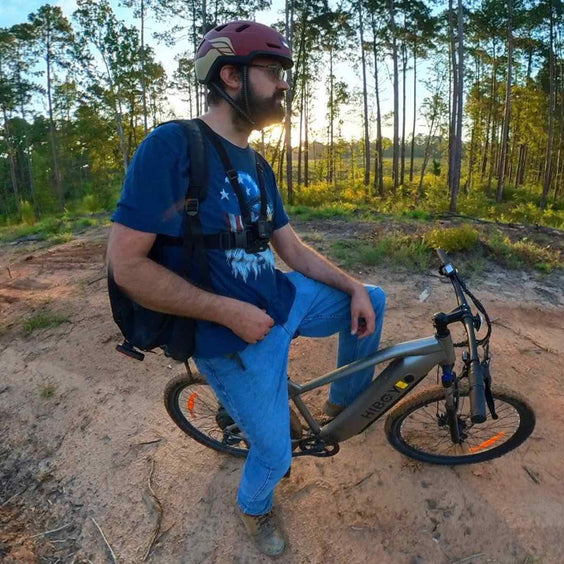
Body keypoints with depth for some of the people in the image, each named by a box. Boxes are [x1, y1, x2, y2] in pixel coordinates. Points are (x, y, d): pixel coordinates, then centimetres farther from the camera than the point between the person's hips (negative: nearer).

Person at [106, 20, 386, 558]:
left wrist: (353, 286, -1)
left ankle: (344, 400, 33)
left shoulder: (258, 168, 7)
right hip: (235, 334, -7)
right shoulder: (171, 145, -18)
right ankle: (254, 508, 46)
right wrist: (231, 310, -23)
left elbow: (294, 250, 11)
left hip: (285, 300, 8)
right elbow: (126, 264, -22)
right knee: (275, 454, 7)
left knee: (371, 301, 12)